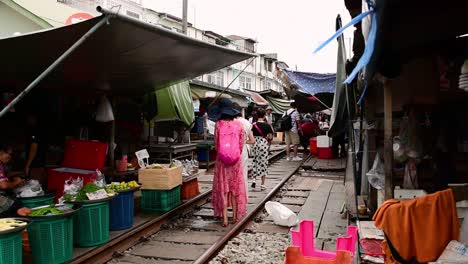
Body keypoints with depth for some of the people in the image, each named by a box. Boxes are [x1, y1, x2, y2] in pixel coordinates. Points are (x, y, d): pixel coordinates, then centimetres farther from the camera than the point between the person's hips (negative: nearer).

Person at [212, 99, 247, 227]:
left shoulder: (218, 124, -9)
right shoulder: (238, 124, -4)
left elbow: (216, 143, -3)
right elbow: (241, 143, 0)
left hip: (221, 160, -1)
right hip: (236, 159, 1)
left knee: (223, 188, 7)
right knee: (235, 187, 13)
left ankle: (224, 218, 7)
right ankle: (235, 216, 20)